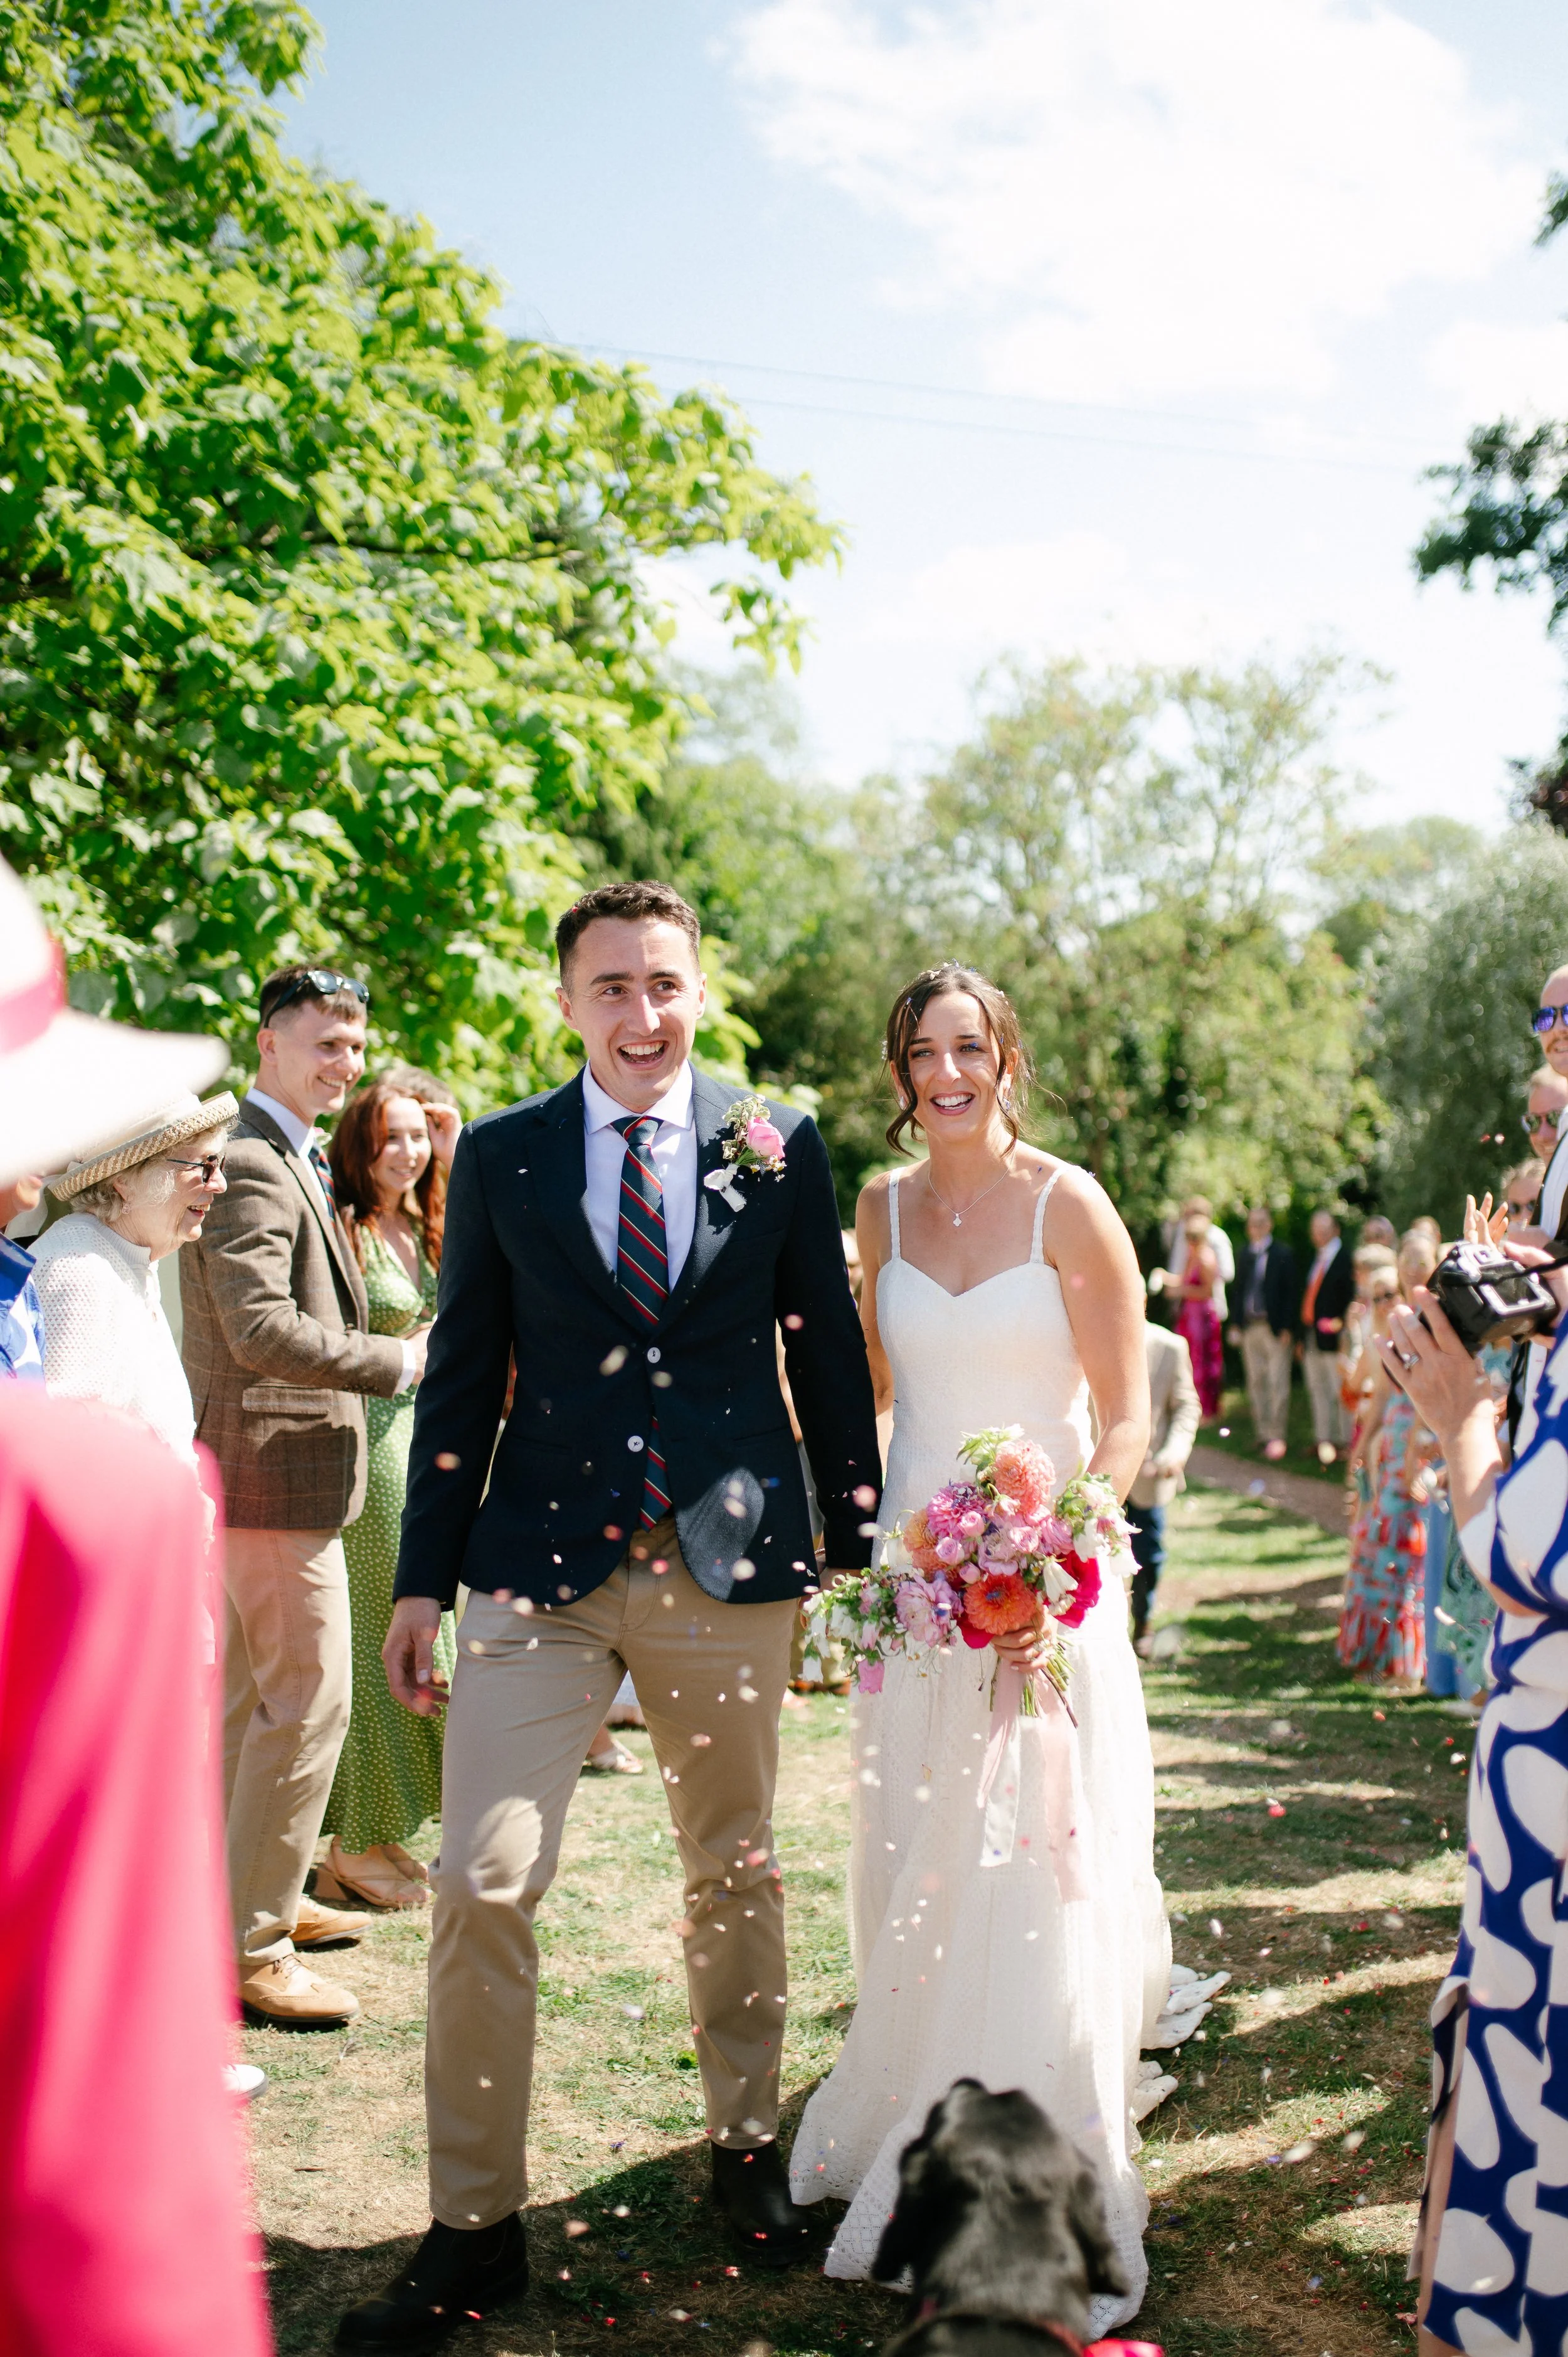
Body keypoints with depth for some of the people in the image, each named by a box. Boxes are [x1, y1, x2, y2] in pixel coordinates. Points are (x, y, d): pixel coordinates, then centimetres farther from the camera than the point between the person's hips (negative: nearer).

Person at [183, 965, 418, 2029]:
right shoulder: (251, 1166, -17)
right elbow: (263, 1331, -25)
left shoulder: (292, 1161, 17)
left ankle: (257, 1897, 34)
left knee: (251, 1699, 20)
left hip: (259, 1471, 11)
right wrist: (400, 1362, -19)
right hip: (276, 1472, -11)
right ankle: (254, 1947, 1)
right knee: (307, 1704, -7)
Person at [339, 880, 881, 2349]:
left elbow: (828, 1351, 7)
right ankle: (475, 2229, 9)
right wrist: (424, 1578, 4)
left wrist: (856, 1542, 7)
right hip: (543, 1566, 0)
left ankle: (745, 2146, 36)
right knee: (482, 1885, -5)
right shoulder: (498, 1157, 3)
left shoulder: (779, 1147, 3)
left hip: (730, 1565, 1)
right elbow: (462, 1375, 5)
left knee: (735, 1872, 14)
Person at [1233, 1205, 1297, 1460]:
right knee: (1256, 1383, 10)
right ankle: (1263, 1434, 18)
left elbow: (1290, 1292, -7)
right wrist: (1238, 1323, 7)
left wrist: (1286, 1328, -12)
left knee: (1277, 1383, -5)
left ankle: (1277, 1436, -1)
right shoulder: (1246, 1255, 12)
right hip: (1250, 1326, 6)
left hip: (1275, 1328, -6)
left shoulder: (1283, 1254, -4)